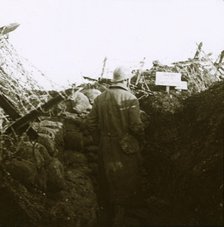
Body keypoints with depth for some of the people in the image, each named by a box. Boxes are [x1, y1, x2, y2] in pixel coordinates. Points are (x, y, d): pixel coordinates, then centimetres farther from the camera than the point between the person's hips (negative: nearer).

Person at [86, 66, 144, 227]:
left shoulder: (100, 98, 0)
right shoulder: (130, 99, -14)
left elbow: (91, 123, 0)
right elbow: (136, 126, -17)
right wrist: (139, 137, 3)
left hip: (105, 148, 5)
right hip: (125, 148, -5)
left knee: (107, 183, 18)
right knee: (125, 184, 10)